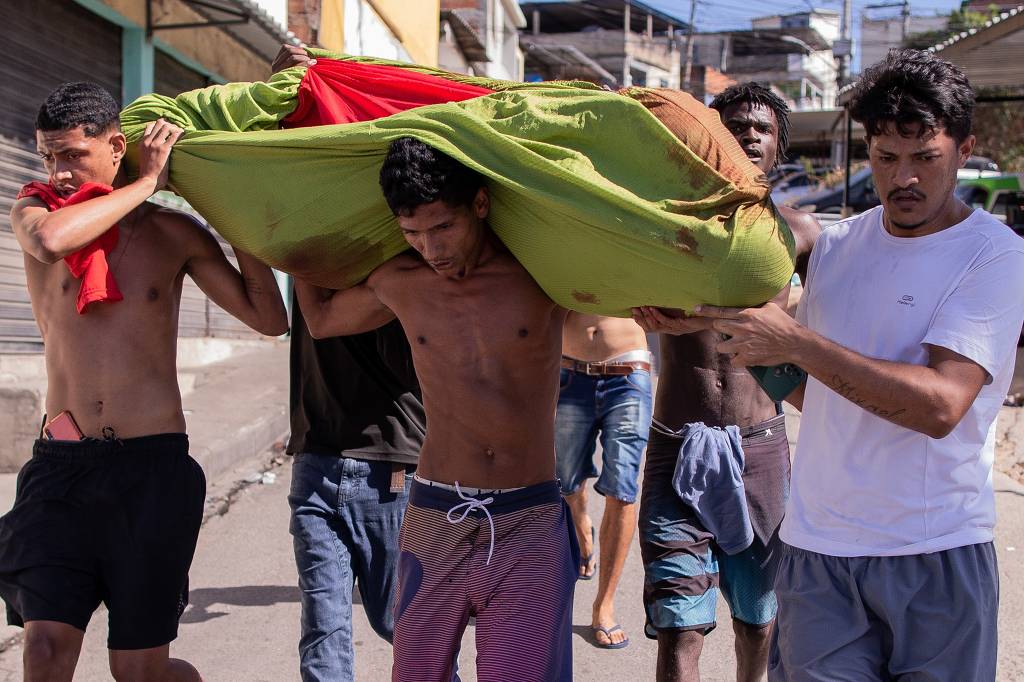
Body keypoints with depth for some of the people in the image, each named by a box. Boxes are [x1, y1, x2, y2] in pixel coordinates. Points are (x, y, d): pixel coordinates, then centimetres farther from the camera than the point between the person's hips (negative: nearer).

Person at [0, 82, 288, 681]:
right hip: (61, 464, 1)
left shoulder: (174, 233, 5)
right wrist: (146, 183, -11)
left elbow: (269, 319, 0)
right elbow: (50, 240, -21)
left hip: (153, 464, -1)